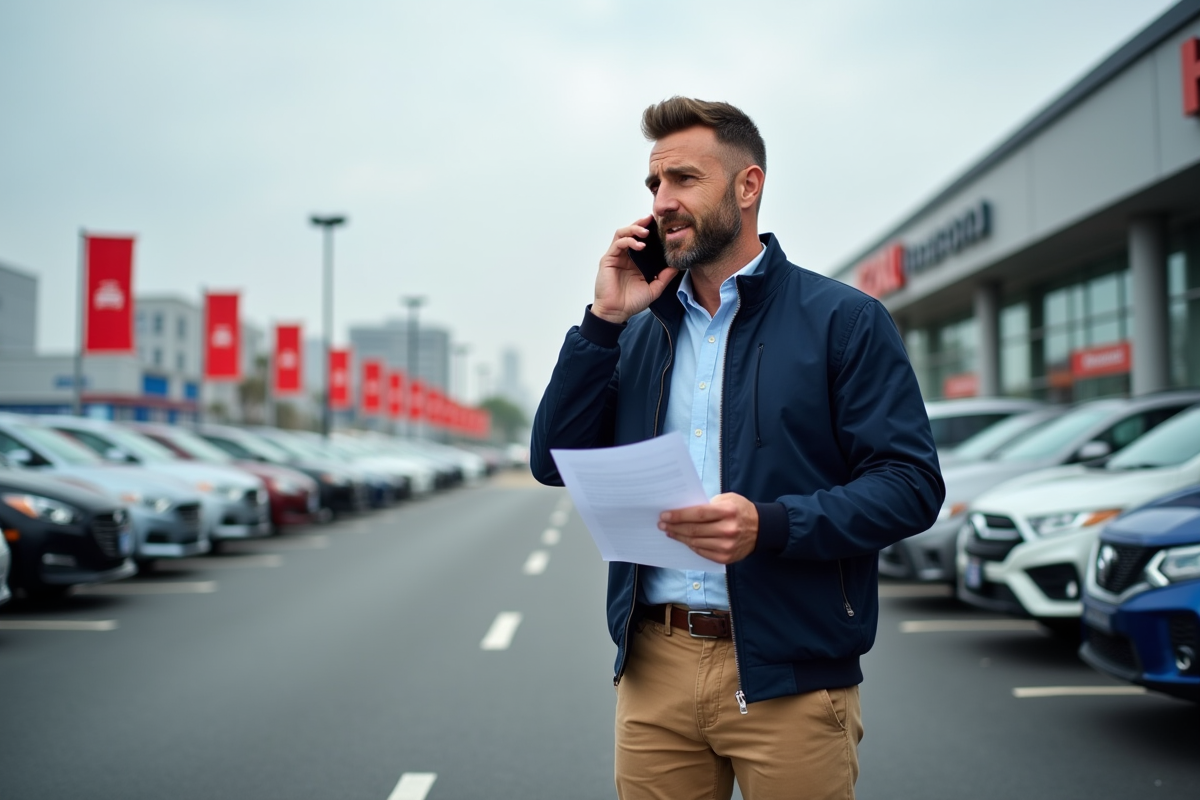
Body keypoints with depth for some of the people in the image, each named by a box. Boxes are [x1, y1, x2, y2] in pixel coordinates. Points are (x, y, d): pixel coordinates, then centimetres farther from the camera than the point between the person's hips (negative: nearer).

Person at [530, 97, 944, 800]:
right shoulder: (641, 330, 13)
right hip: (653, 671, 4)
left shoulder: (843, 320, -2)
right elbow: (554, 463, 6)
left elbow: (912, 484, -9)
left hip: (788, 676, -4)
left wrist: (770, 526, -24)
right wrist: (605, 319, -2)